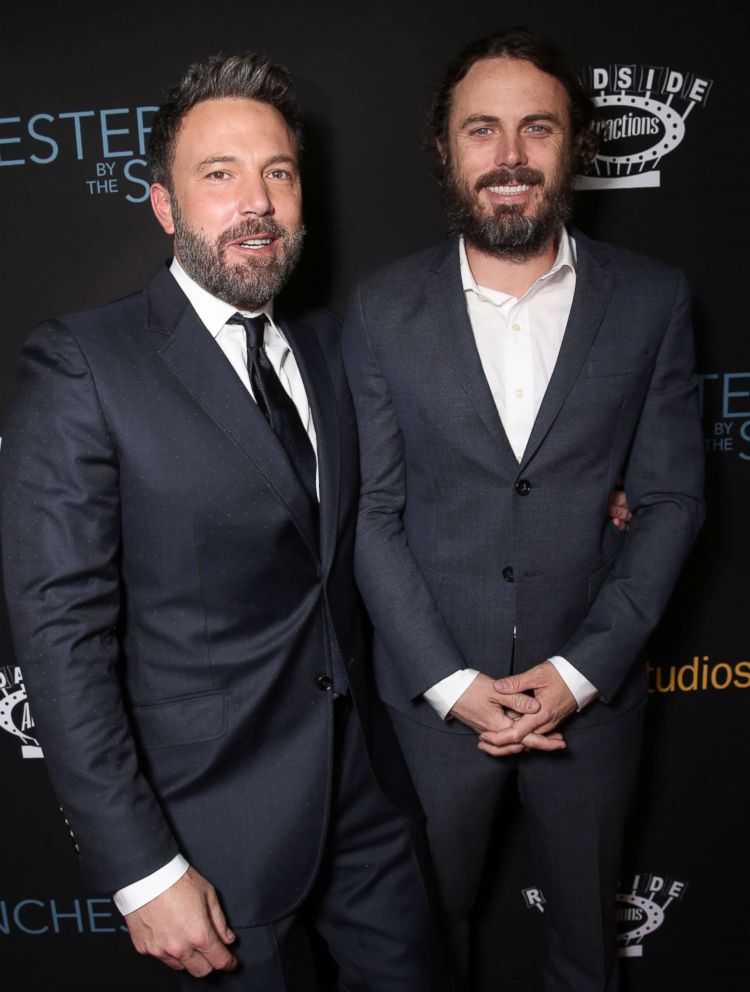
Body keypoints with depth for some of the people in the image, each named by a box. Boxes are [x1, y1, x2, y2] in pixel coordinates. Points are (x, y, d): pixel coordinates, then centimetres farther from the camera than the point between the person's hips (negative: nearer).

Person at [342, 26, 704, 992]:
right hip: (432, 688, 0)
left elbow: (670, 500, -4)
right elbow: (373, 511, -6)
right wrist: (452, 681, -12)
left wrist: (580, 671, -12)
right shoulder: (381, 308, -6)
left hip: (591, 688, 1)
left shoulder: (651, 299, -5)